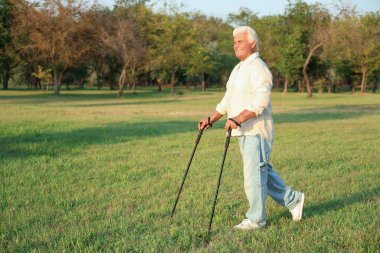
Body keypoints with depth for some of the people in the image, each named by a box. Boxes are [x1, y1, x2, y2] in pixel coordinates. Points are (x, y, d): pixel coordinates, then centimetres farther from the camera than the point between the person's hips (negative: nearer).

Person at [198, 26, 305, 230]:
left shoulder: (258, 68, -12)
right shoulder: (238, 69, 19)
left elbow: (261, 102, -23)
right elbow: (227, 100, 24)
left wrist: (238, 119, -30)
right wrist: (211, 119, 16)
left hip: (256, 131, -10)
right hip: (243, 132, 10)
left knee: (254, 173, -4)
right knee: (262, 170, 15)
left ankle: (256, 219, 7)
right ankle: (293, 200, 28)